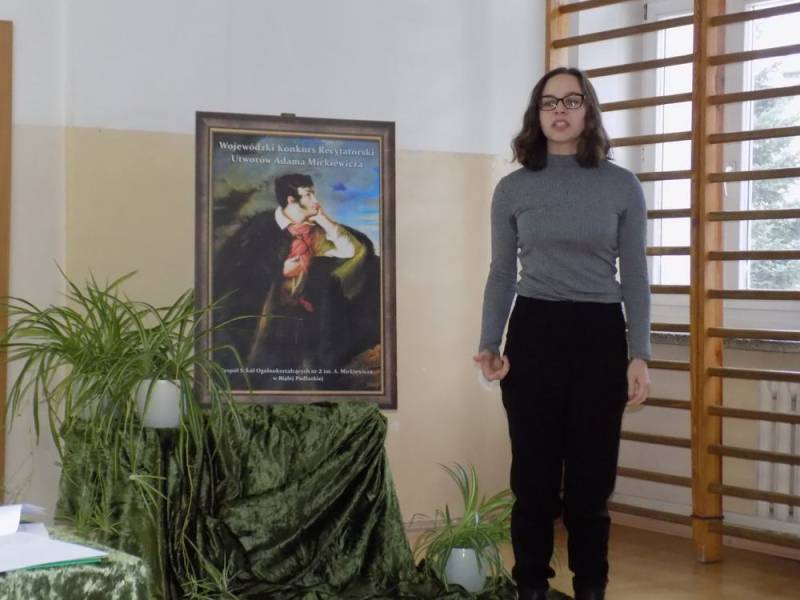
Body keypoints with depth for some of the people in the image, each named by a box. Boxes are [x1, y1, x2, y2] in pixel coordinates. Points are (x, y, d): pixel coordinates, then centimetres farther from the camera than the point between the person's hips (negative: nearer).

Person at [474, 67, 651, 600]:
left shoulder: (622, 186, 3)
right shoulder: (513, 189, 5)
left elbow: (634, 275, 4)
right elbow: (501, 273, 8)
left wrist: (640, 354, -3)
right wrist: (489, 343, -4)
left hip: (601, 336, 0)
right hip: (533, 333, 0)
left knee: (592, 474, 3)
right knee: (534, 474, 2)